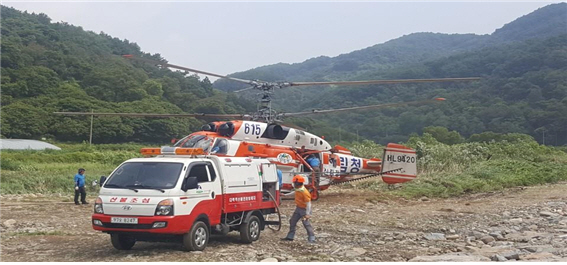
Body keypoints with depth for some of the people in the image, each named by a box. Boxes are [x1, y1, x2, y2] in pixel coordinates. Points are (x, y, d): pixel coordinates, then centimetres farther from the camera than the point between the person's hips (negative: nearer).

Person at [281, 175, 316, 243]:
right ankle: (290, 236, 24)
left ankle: (311, 238, -4)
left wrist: (307, 214, -27)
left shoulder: (305, 192, -27)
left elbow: (308, 203, -25)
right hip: (298, 208, 9)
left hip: (304, 209, -9)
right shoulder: (297, 190, -1)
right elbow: (294, 193, 24)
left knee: (306, 223, -11)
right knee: (292, 221, 12)